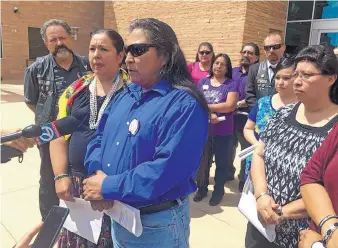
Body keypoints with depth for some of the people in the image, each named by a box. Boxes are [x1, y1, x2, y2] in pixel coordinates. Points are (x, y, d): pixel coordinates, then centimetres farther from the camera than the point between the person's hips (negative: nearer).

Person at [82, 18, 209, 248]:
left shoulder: (184, 105, -21)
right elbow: (100, 137, 8)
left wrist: (108, 187, -21)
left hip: (158, 223, -7)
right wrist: (96, 172, -12)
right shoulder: (125, 96, 6)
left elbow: (167, 169, -29)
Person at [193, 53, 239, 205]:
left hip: (223, 131, -2)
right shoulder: (203, 82, 6)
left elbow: (230, 106, -14)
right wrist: (209, 114, -18)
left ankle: (218, 191, 29)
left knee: (221, 162, 11)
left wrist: (206, 106, -10)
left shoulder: (231, 84, -2)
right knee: (202, 161, 13)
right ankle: (202, 188, 32)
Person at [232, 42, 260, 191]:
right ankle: (228, 172, 35)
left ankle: (244, 179, 22)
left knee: (246, 149, 8)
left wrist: (238, 104, -17)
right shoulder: (233, 71, 12)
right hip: (229, 116, 6)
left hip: (246, 118, -5)